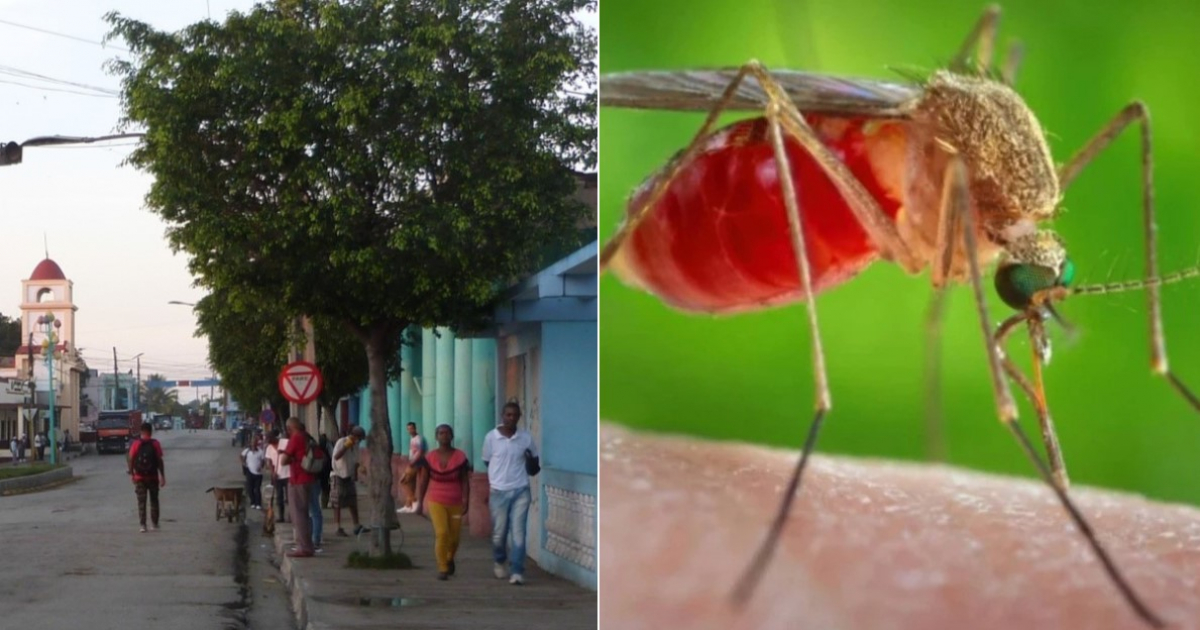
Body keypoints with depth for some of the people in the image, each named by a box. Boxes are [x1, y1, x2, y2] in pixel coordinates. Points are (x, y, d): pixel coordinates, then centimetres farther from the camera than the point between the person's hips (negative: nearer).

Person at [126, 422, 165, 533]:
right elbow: (160, 461, -6)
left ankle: (143, 525, -3)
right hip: (153, 477, 0)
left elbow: (130, 460, -4)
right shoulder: (155, 444, -6)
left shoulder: (136, 444, -4)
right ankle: (154, 524, 14)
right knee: (154, 501, 13)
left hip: (139, 478, 0)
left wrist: (131, 473, 8)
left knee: (141, 502, 4)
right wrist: (162, 476, -1)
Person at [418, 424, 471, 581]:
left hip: (455, 503, 1)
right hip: (436, 501, -1)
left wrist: (465, 501, -14)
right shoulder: (430, 457, 0)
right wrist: (420, 502, 9)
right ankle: (442, 568, -6)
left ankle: (449, 559, 41)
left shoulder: (460, 457, -4)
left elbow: (465, 481, -4)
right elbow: (424, 481, 8)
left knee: (454, 537, 9)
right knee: (441, 533, -17)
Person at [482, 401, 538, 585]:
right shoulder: (491, 437, -2)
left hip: (521, 491, 0)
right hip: (498, 491, 0)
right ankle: (499, 562, 35)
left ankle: (518, 572, -4)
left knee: (518, 532, -6)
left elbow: (534, 458, 14)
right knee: (499, 533, 8)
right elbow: (487, 462, 7)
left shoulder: (526, 438, 1)